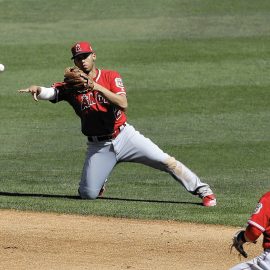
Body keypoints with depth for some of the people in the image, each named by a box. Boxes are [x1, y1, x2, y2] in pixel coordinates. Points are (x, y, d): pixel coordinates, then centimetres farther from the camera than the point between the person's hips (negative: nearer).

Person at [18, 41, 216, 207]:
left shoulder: (111, 77, -4)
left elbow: (123, 104, -20)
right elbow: (49, 92, -18)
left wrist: (97, 86, -27)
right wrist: (37, 90, -41)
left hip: (124, 136, -1)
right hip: (98, 146, 1)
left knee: (167, 162, -10)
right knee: (88, 194, -8)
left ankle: (203, 191, 2)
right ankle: (99, 181, 28)